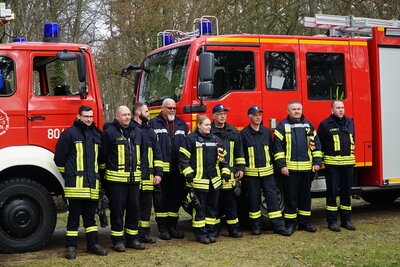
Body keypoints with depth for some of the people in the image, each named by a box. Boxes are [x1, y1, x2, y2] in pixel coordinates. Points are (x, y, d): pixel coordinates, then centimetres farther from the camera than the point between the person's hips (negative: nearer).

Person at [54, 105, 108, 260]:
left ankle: (93, 244, 19)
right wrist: (68, 175, 5)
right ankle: (71, 247, 6)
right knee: (74, 216, 0)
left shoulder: (96, 134, 14)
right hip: (76, 182, -5)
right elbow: (59, 158, -1)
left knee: (90, 215, 13)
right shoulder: (69, 134, -4)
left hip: (92, 183, 5)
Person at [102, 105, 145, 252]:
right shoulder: (109, 132, -4)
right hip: (116, 179, -5)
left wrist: (141, 172, 20)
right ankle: (118, 240, 10)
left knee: (134, 208, 9)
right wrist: (103, 173, -1)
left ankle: (132, 238, 20)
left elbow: (142, 153, 23)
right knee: (117, 209, 1)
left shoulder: (138, 132, 14)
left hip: (134, 179, 5)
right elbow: (103, 154, -1)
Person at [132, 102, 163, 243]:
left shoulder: (149, 130, 16)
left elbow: (157, 153, 16)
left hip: (148, 177, 6)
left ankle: (144, 233, 20)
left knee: (146, 205, 10)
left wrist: (158, 173, 9)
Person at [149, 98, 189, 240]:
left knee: (176, 198, 9)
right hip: (161, 169, -4)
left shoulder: (182, 124, 16)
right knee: (161, 199, 1)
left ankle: (172, 226, 20)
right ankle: (162, 228, 9)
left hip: (177, 170, 4)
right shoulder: (153, 124, 1)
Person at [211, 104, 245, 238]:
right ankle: (214, 229, 14)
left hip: (230, 173, 3)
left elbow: (239, 151, 16)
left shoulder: (233, 131, 13)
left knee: (230, 201, 4)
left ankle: (233, 228, 10)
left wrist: (240, 168, 10)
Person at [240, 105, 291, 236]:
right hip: (251, 173, -3)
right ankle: (256, 225, 15)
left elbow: (271, 150, 16)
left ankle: (278, 226, 2)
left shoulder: (267, 132, 11)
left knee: (272, 197, 0)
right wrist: (241, 169, -4)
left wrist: (272, 165, 12)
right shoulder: (244, 133, 0)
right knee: (254, 199, 4)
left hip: (267, 171, 3)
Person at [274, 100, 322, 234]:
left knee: (305, 196, 10)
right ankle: (290, 223, 8)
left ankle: (305, 222, 19)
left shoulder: (308, 125, 13)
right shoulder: (282, 126, 1)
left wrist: (317, 162, 6)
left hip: (307, 168, 4)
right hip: (290, 168, -4)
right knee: (290, 197, 0)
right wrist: (282, 165, -10)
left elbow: (316, 144, 14)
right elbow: (278, 146, -4)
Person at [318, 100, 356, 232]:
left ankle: (346, 220, 18)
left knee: (346, 192, 9)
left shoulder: (349, 122, 12)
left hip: (348, 163, 5)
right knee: (332, 192, 0)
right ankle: (332, 221, 6)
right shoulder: (325, 124, -3)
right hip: (332, 164, -5)